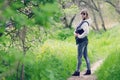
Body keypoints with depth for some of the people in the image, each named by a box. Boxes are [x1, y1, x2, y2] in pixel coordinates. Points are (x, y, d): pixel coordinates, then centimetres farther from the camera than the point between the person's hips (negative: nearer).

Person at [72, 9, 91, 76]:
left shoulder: (85, 23, -18)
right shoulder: (82, 21, 12)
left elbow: (87, 32, -32)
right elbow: (77, 29, 24)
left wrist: (80, 36, -20)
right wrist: (75, 33, 4)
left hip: (82, 41, -10)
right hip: (84, 41, 10)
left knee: (79, 57, -5)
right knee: (85, 56, 13)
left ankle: (77, 71, 0)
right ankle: (89, 70, 18)